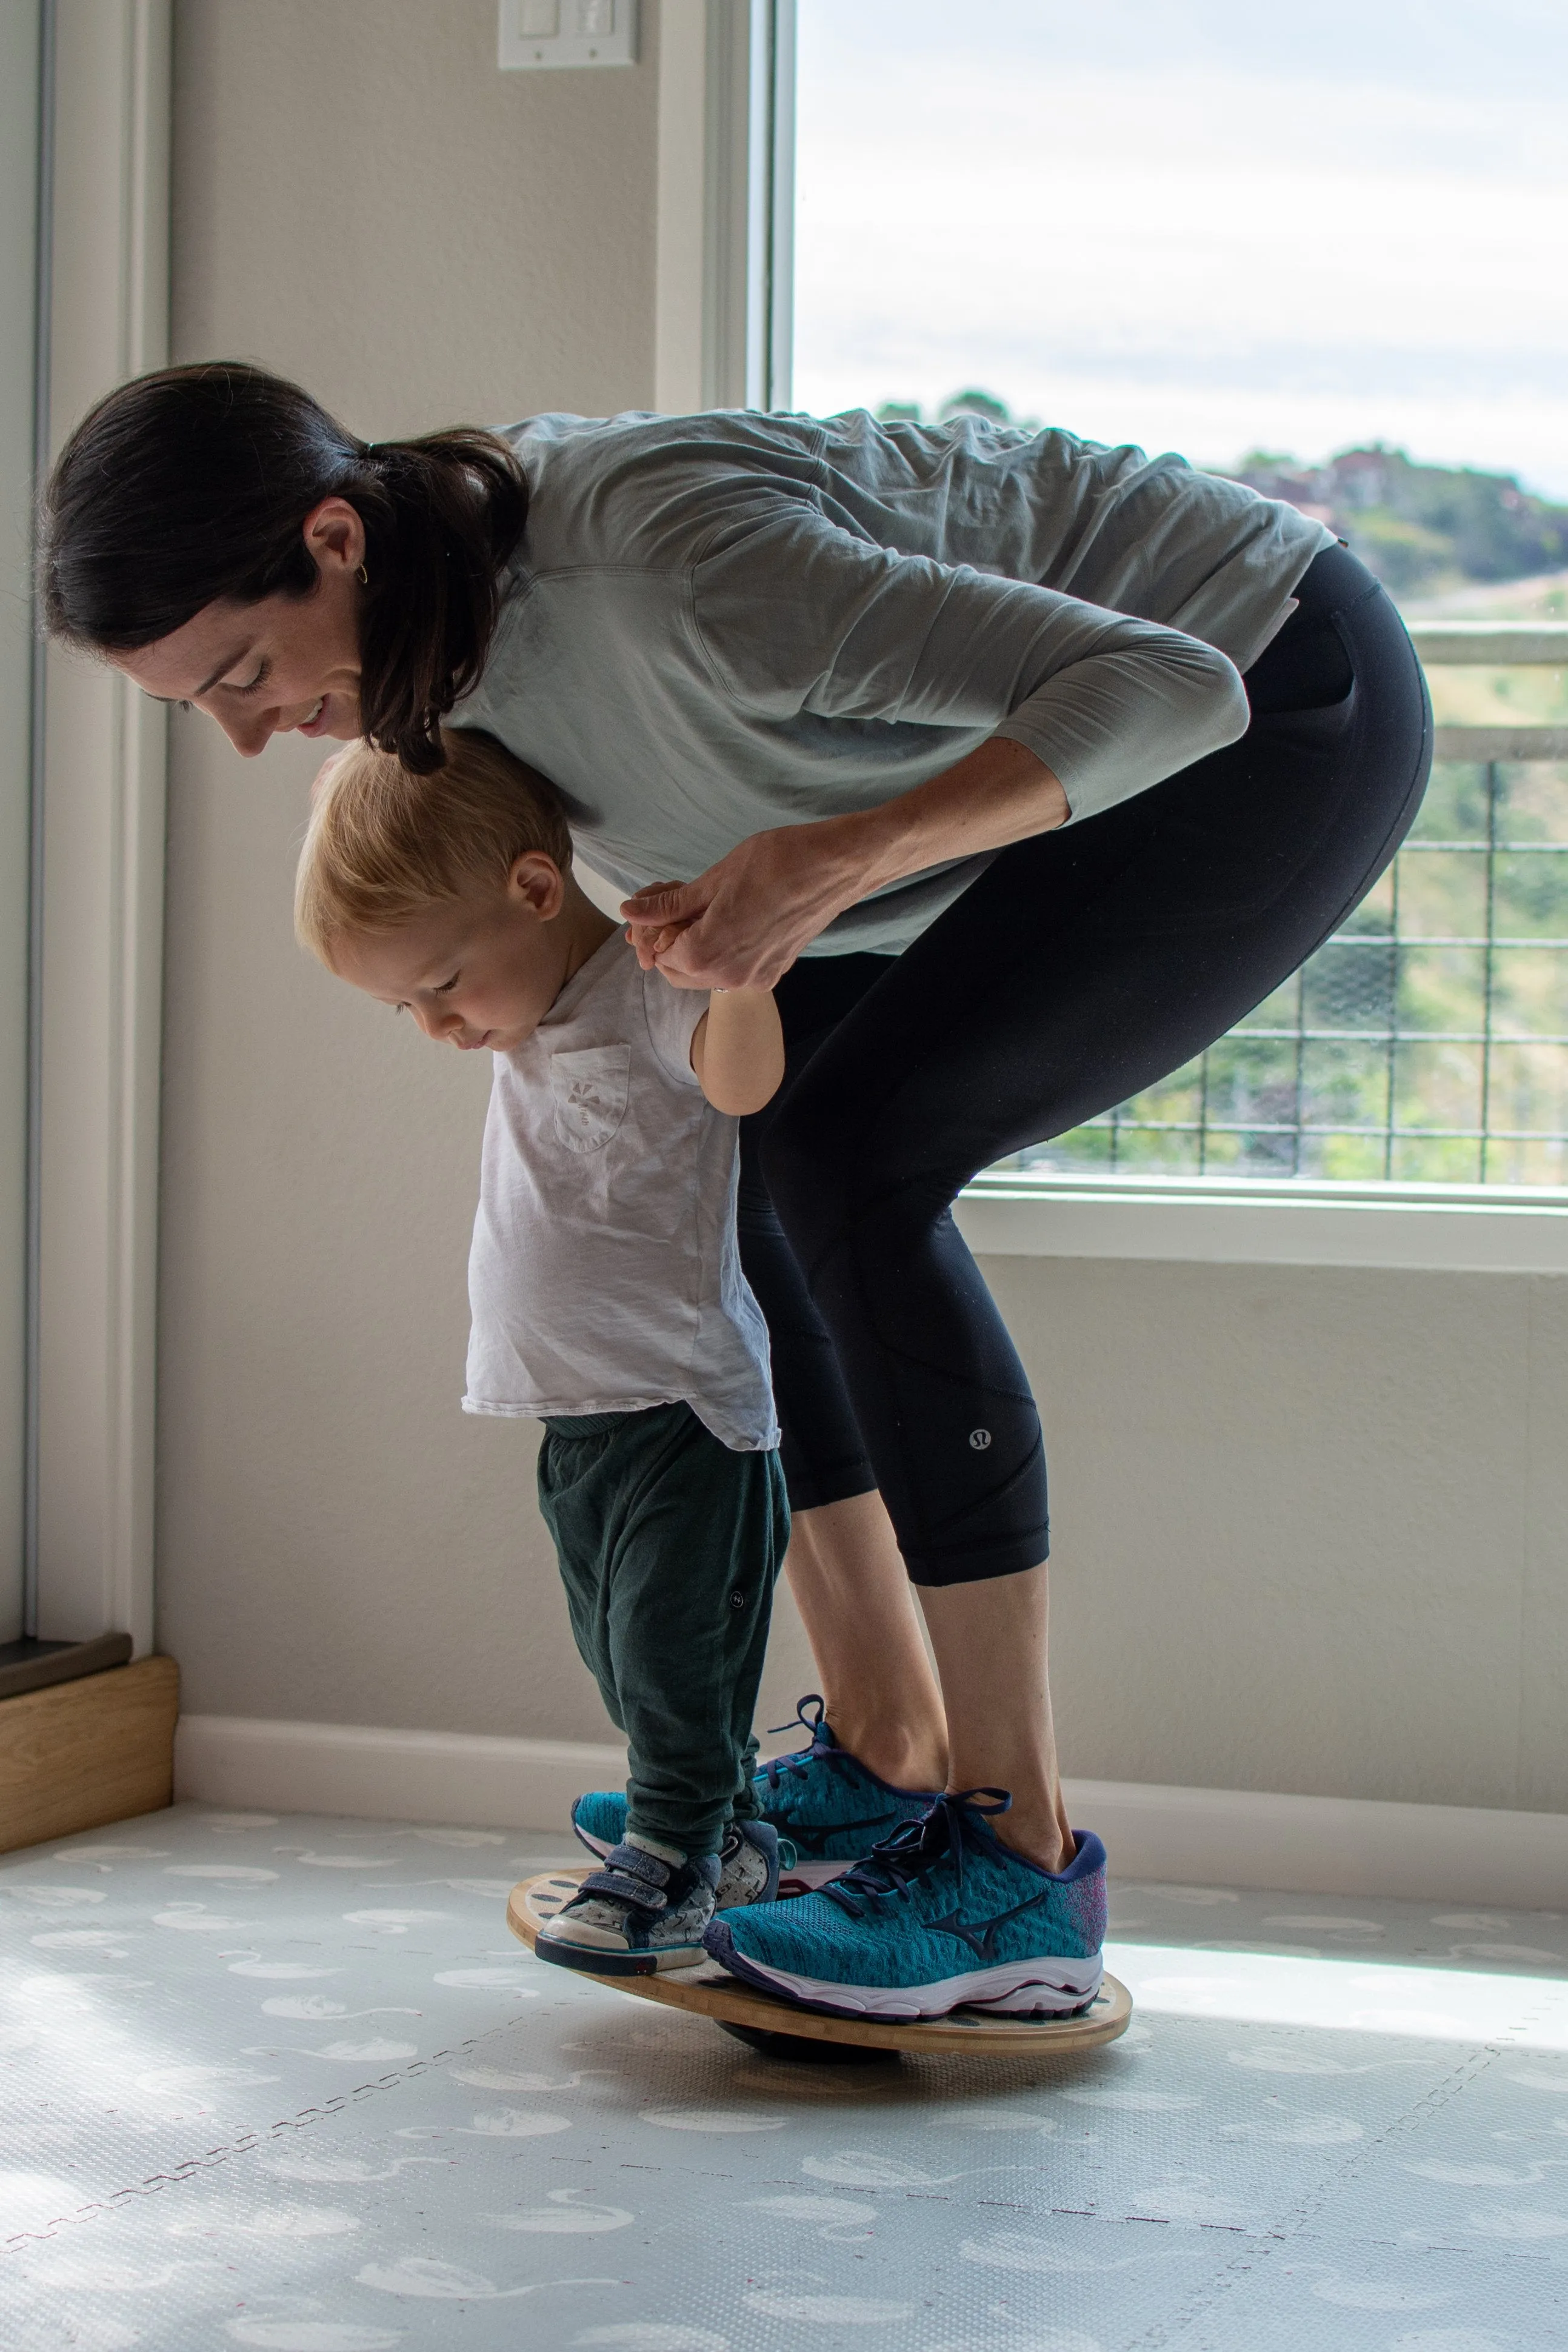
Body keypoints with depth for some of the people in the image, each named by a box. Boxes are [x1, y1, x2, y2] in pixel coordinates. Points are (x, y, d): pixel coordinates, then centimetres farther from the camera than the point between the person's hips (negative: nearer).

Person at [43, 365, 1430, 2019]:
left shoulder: (668, 555, -34)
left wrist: (831, 860, -43)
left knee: (842, 1158, -20)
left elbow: (1165, 689, -33)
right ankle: (887, 1758, 13)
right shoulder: (459, 591, -7)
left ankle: (1017, 1850, -14)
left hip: (1275, 715, -9)